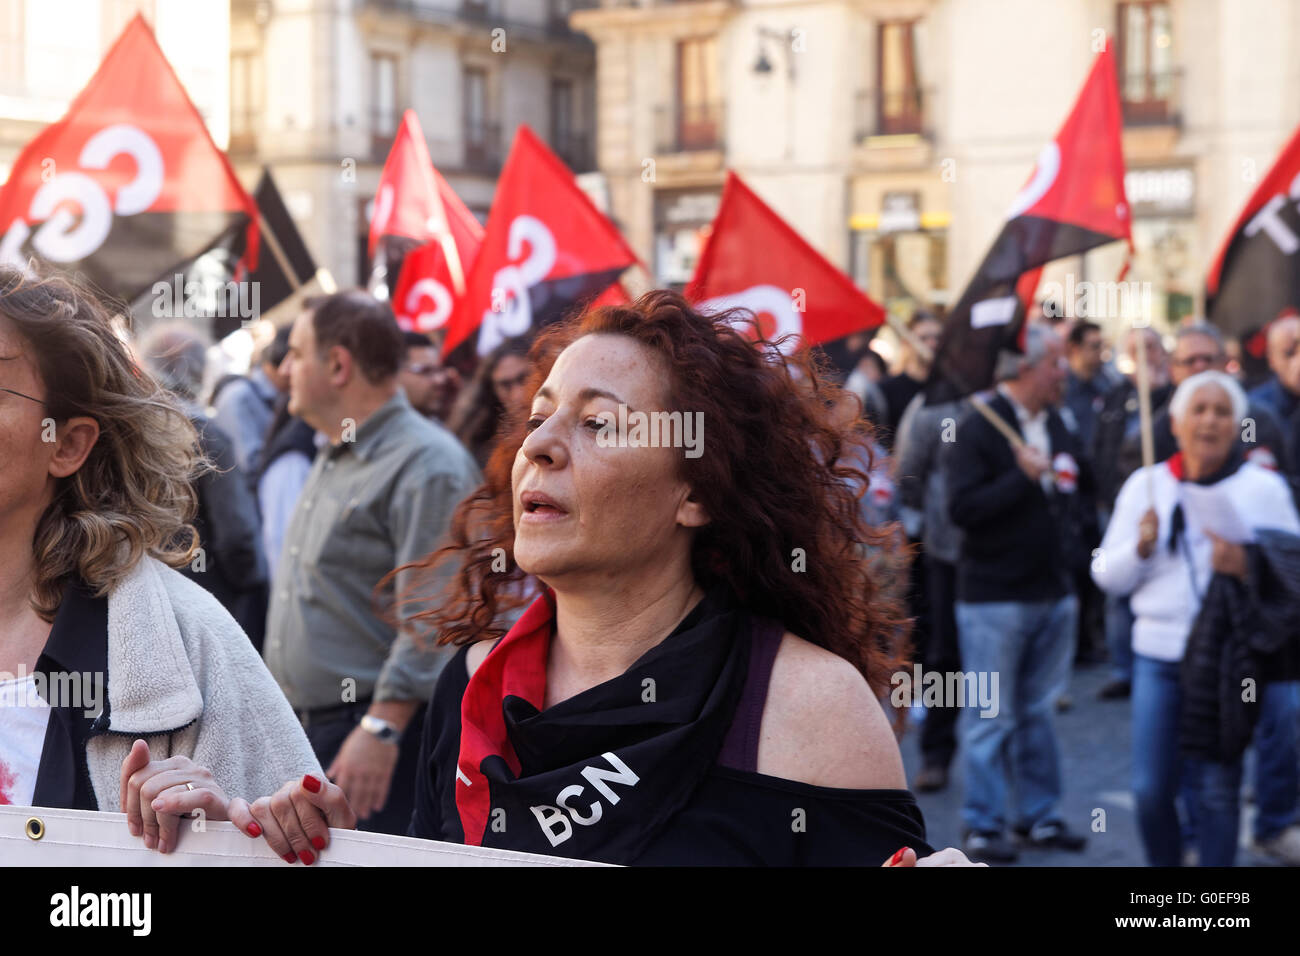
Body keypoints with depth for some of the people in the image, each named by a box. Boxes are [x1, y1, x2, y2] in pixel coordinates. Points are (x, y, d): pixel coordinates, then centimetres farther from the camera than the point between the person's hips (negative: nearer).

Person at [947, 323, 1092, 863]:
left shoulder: (1057, 427, 9)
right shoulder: (979, 429, -13)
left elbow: (1081, 487, 23)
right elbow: (961, 508, -21)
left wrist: (1070, 536, 6)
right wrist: (1023, 477, -26)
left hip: (1054, 594, 7)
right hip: (994, 596, -7)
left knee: (1038, 712, 14)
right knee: (991, 718, 1)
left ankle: (1040, 814, 23)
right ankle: (983, 825, 10)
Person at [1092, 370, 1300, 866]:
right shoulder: (1146, 485, 8)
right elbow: (1108, 575, 9)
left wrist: (1249, 566, -18)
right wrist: (1141, 546, -11)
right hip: (1158, 655, 3)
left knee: (1217, 791, -2)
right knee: (1151, 789, 4)